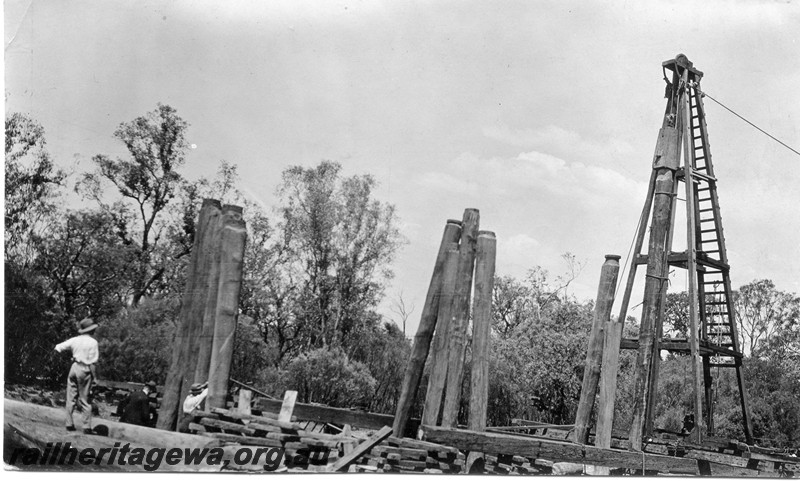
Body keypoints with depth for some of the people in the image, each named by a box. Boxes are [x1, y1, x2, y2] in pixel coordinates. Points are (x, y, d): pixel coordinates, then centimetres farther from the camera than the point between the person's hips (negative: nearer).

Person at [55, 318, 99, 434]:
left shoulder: (75, 340, 5)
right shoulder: (93, 342, -7)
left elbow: (59, 347, 13)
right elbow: (94, 360, -9)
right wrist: (93, 376, 4)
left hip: (74, 367, 4)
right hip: (85, 370, -4)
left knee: (71, 398, 12)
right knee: (85, 400, 1)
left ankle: (69, 424, 14)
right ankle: (87, 426, 1)